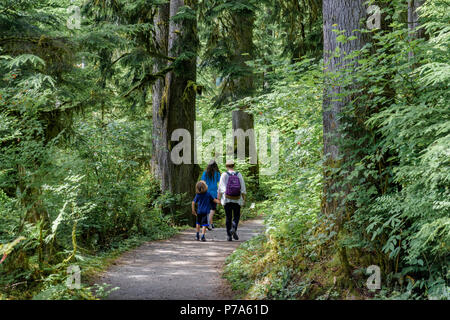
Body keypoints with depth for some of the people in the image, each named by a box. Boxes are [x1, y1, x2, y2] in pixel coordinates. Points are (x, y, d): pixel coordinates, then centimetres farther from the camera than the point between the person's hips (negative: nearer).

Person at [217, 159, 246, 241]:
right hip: (237, 200, 0)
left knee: (228, 218, 9)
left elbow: (220, 188, -6)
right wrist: (244, 199, 7)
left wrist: (219, 199, 1)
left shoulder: (224, 175, -4)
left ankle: (229, 235, 9)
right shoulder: (239, 175, 0)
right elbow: (243, 188, 0)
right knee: (236, 216, 14)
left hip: (227, 200, 0)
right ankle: (234, 229, -12)